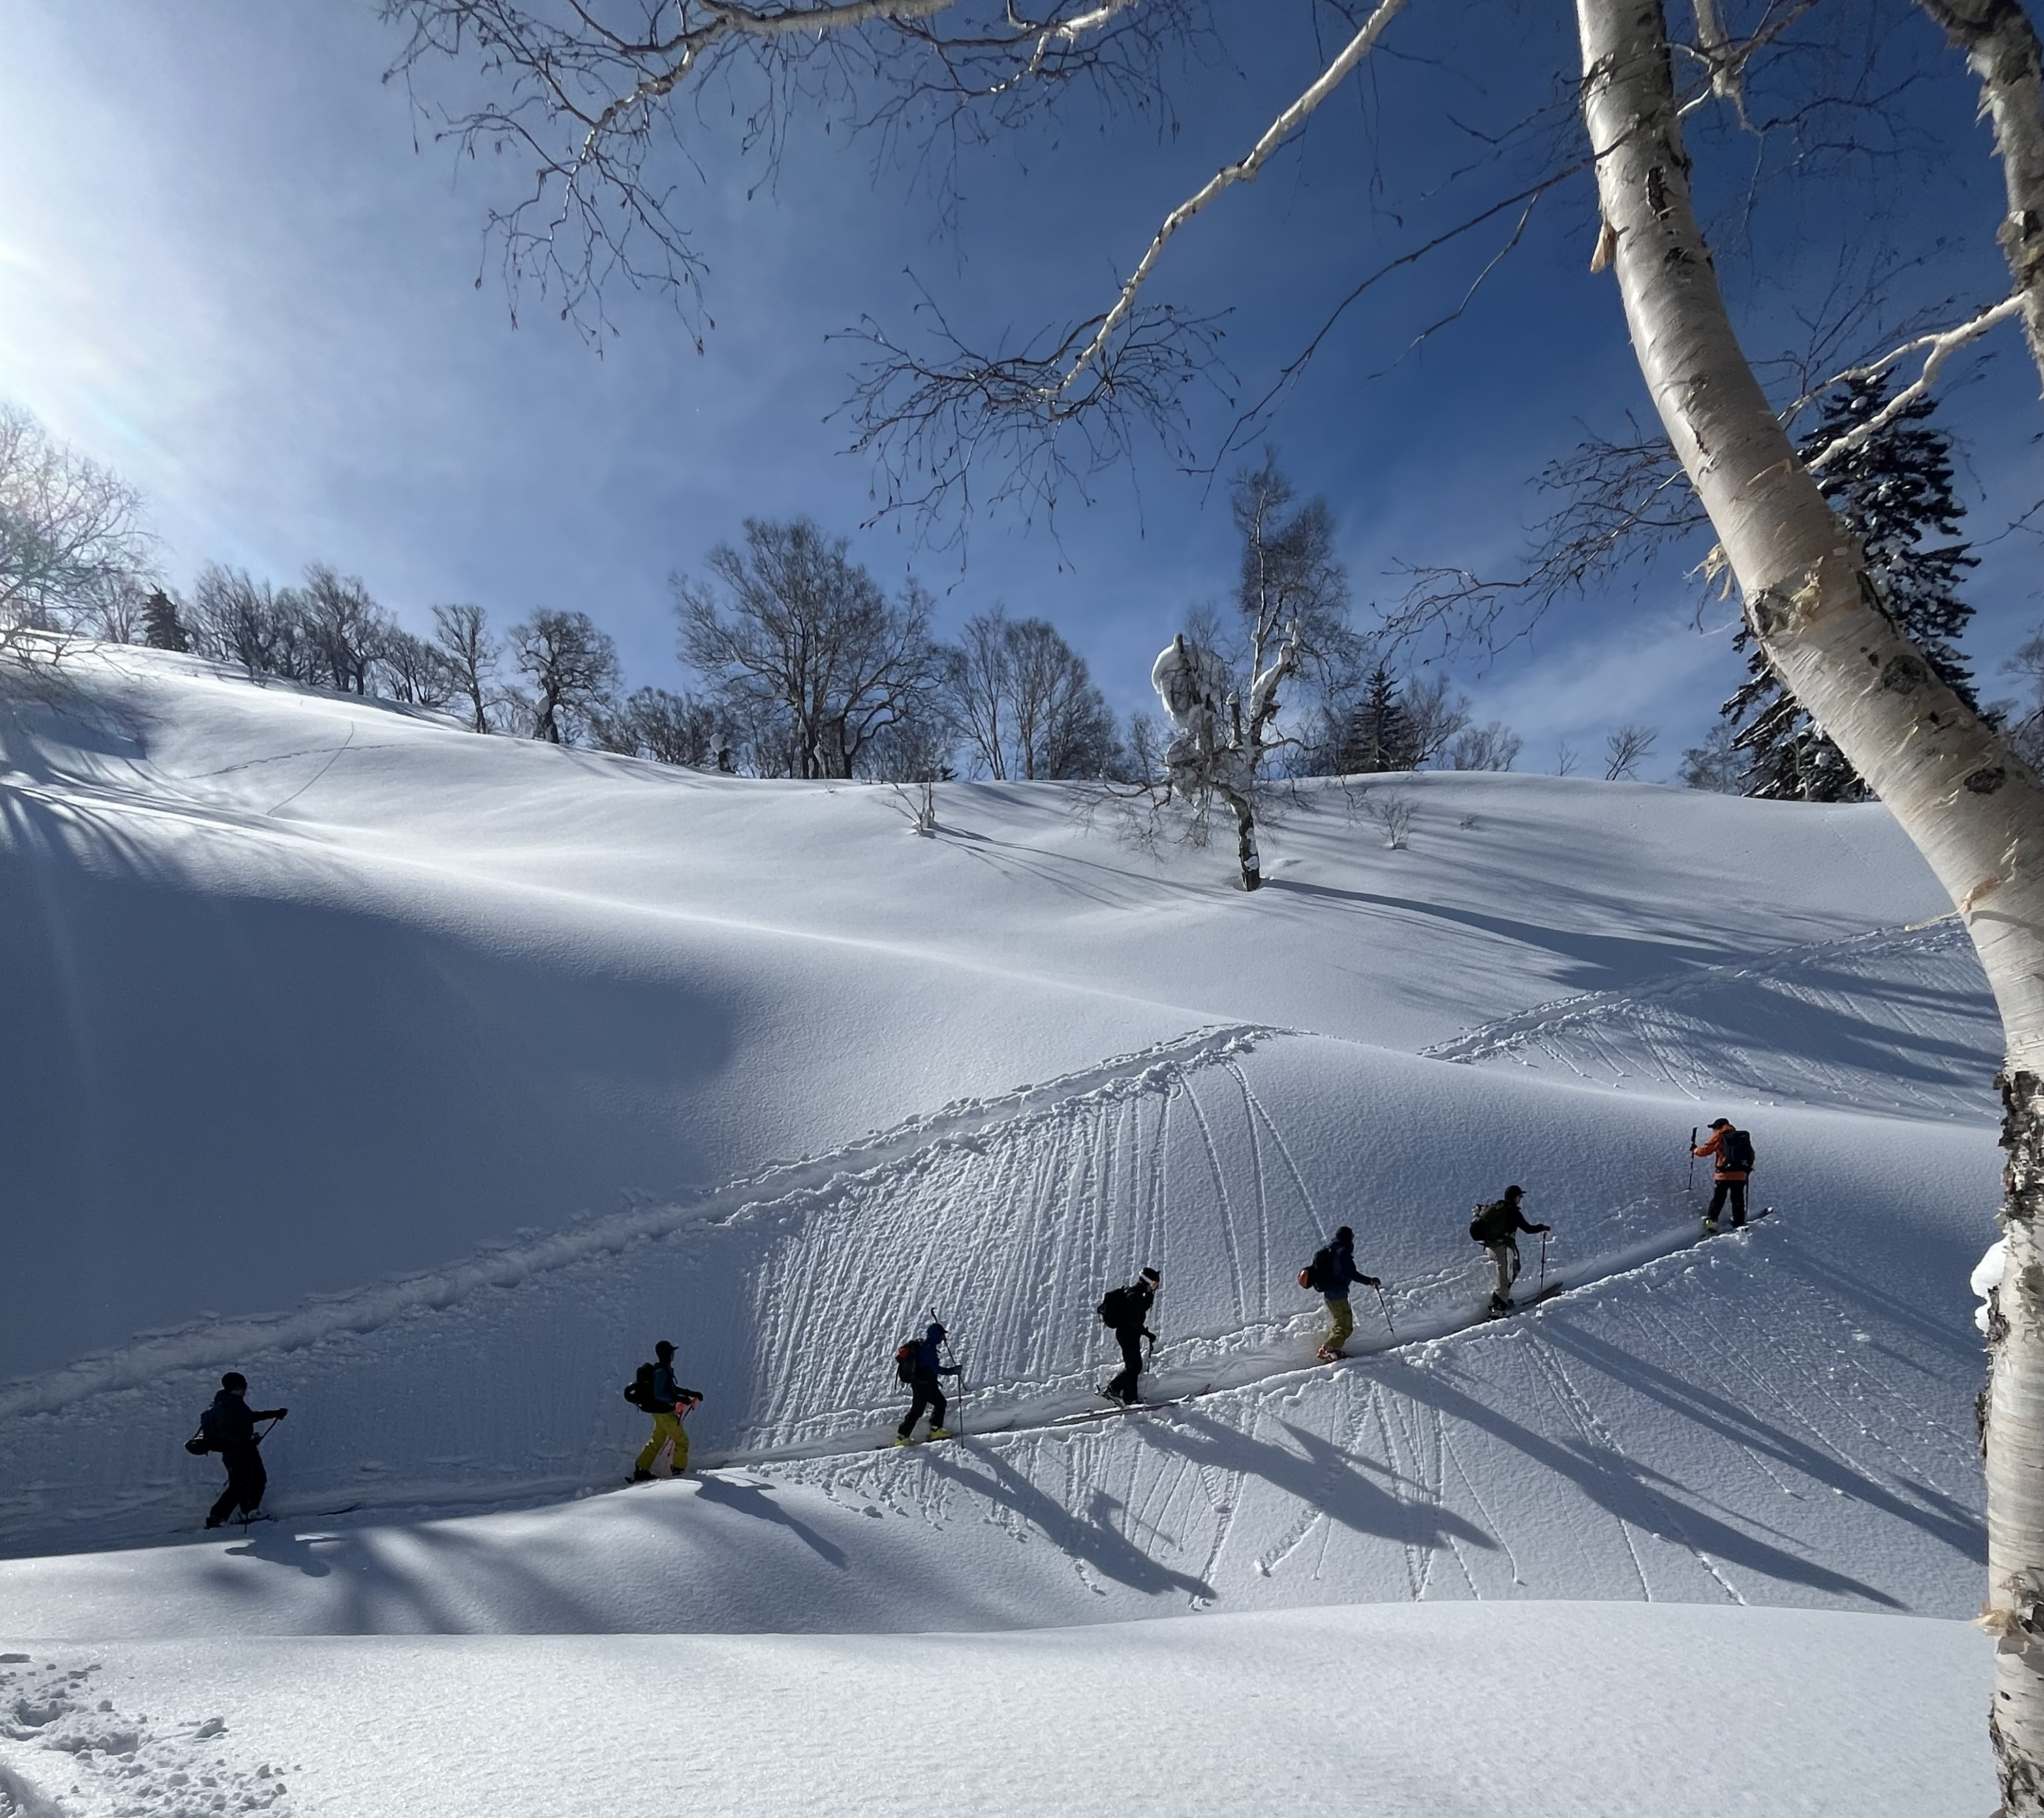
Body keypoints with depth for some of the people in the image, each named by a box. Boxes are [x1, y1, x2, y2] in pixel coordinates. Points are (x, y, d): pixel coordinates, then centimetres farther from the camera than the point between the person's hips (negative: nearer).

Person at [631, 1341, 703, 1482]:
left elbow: (672, 1388, 21)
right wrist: (680, 1399, -28)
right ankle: (679, 1470, 8)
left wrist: (691, 1393, 15)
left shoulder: (665, 1370, 11)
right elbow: (659, 1394, -27)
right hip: (664, 1412, -10)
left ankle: (641, 1470, 21)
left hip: (662, 1411, 10)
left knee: (657, 1441, 17)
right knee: (682, 1440, -1)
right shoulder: (661, 1372, -20)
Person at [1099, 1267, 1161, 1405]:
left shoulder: (1133, 1292, 11)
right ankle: (1112, 1390, -8)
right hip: (1128, 1334, -10)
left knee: (1132, 1366, 13)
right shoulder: (1134, 1295, -20)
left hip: (1127, 1333, 10)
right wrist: (1147, 1333, -20)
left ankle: (1130, 1398, 17)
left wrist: (1152, 1291, 15)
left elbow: (1144, 1307, 25)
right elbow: (1134, 1320, -25)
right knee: (1135, 1366, -8)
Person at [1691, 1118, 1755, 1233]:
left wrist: (1695, 1150, 20)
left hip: (1724, 1175, -4)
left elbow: (1706, 1150, 1)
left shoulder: (1719, 1136, 0)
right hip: (1740, 1175, 4)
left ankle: (1710, 1221, -11)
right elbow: (1751, 1155, 18)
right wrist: (1747, 1169, 31)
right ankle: (1739, 1225, 13)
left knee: (1718, 1200, 0)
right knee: (1738, 1201, 13)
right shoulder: (1742, 1136, 15)